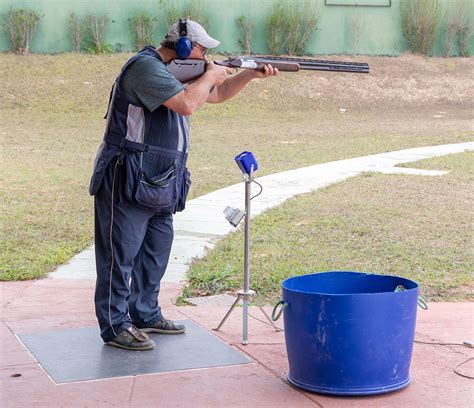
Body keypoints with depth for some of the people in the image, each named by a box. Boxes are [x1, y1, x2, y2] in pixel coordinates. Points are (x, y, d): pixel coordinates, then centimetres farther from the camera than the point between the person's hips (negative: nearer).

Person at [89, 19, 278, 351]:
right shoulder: (146, 66, -15)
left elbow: (218, 95, 28)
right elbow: (186, 104, -26)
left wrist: (252, 74, 16)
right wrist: (211, 75, -9)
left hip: (159, 186, 10)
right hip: (127, 184, -10)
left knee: (156, 253, 16)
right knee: (120, 255, -3)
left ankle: (146, 315, 29)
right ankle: (115, 326, 4)